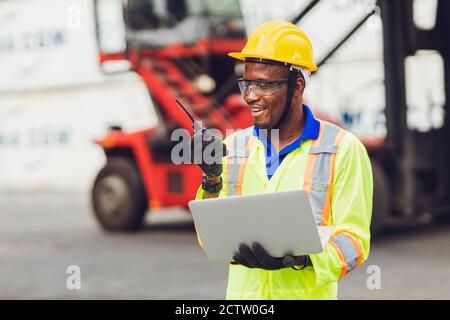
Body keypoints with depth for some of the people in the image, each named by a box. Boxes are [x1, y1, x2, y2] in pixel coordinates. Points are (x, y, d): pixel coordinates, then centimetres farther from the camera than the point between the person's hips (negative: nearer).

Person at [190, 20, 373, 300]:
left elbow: (354, 240, -6)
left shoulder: (343, 149, -3)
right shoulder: (233, 147, 8)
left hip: (308, 293, -3)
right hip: (243, 291, 3)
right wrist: (212, 179, -8)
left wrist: (296, 258, -20)